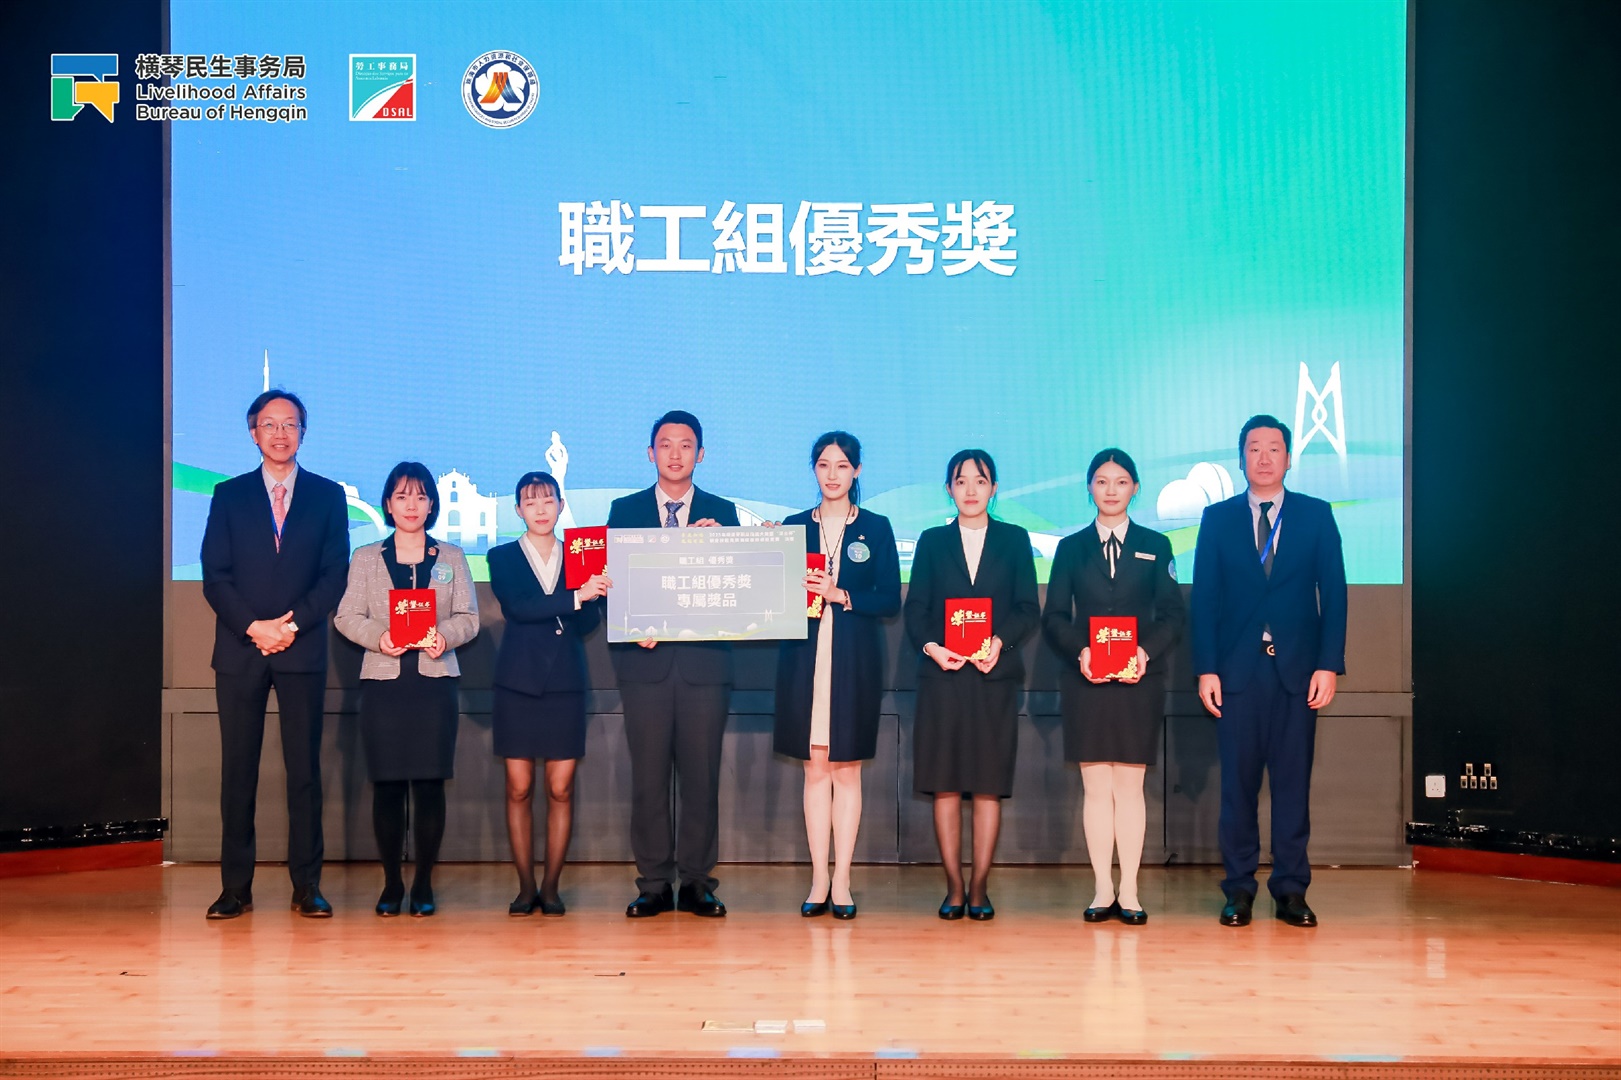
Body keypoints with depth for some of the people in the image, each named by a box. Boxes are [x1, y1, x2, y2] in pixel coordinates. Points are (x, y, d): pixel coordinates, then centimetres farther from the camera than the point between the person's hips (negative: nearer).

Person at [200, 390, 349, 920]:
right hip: (239, 651, 1)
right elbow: (215, 576, 2)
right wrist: (252, 627, -11)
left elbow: (334, 575, 2)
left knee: (304, 769, 0)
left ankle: (307, 885, 5)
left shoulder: (327, 496, 9)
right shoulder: (229, 496, 10)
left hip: (302, 651, 0)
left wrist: (292, 624, -11)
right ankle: (236, 887, 5)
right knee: (237, 770, 1)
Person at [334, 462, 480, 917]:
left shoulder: (451, 558, 13)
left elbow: (469, 618, 6)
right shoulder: (366, 558, 12)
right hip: (383, 679, 0)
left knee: (430, 783, -3)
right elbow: (347, 616, 4)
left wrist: (445, 636, -15)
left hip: (435, 679, 0)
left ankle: (424, 884, 6)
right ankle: (391, 884, 9)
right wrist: (378, 637, -15)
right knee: (386, 784, -1)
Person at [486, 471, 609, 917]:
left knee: (561, 790, 0)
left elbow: (586, 624, 2)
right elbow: (516, 608, -12)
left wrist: (597, 589, -17)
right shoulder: (503, 558, 6)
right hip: (518, 683, -1)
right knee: (519, 789, 1)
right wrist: (575, 596, -21)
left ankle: (551, 887, 8)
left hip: (565, 684, 1)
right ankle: (525, 887, 9)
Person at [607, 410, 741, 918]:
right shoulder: (625, 510, 11)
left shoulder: (722, 513, 11)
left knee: (702, 774, 0)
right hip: (646, 659, 0)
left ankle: (696, 881, 7)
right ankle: (653, 884, 7)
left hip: (704, 659, 0)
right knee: (648, 774, 0)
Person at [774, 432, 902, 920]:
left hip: (855, 659, -1)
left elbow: (890, 600, -1)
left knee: (846, 768, 0)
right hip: (804, 657, 1)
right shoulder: (794, 527, 11)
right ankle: (819, 880, 7)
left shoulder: (876, 528, 6)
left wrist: (840, 595, -13)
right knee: (815, 767, 2)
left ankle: (842, 883, 4)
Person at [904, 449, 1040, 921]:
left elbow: (1029, 610, 5)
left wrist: (1000, 641, -13)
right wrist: (931, 647, -12)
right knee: (945, 785, 0)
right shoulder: (932, 542, 11)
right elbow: (915, 610, 7)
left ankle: (980, 887, 5)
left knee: (989, 785, -1)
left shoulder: (1014, 540, 10)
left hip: (995, 675, 0)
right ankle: (953, 888, 6)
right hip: (943, 675, 1)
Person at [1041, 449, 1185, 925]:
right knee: (1096, 786, 1)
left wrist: (1147, 651, -13)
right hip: (1085, 681, 1)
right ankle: (1103, 891, 6)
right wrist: (1080, 651, -13)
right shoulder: (1071, 548, 10)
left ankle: (1129, 892, 4)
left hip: (1138, 681, 0)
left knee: (1130, 785, 0)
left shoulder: (1155, 546, 9)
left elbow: (1173, 614, 4)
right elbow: (1054, 616, 5)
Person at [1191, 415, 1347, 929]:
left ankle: (1291, 890, 8)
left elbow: (1333, 594, 4)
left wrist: (1329, 664, -5)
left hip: (1297, 669, 0)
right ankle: (1239, 890, 8)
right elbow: (1204, 598, 5)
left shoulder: (1316, 515, 8)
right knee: (1238, 781, 1)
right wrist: (1206, 668, -3)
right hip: (1237, 669, 0)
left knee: (1293, 780, 2)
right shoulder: (1218, 518, 8)